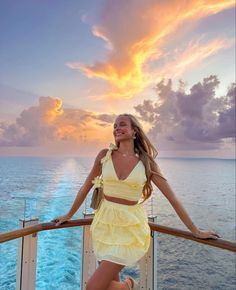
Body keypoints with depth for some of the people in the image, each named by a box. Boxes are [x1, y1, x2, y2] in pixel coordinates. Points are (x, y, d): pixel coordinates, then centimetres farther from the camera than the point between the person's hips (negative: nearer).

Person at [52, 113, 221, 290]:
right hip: (104, 224, 3)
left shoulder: (146, 162, -8)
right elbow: (86, 187, 8)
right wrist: (69, 215, 16)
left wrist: (195, 231, 0)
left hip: (130, 228, -3)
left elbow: (172, 198, -3)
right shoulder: (105, 155, -3)